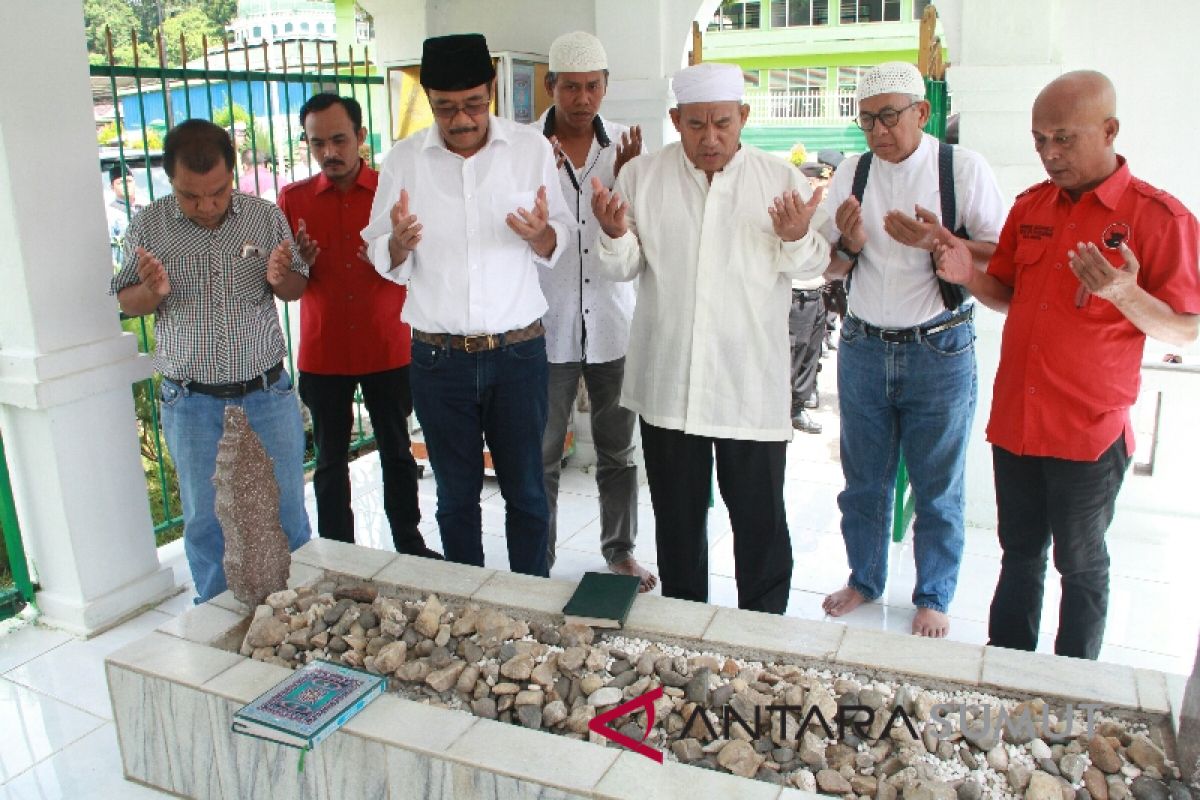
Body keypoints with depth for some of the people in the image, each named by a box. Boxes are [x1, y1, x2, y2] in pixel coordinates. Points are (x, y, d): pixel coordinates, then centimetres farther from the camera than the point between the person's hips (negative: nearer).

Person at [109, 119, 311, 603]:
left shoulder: (266, 217, -2)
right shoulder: (148, 227, -4)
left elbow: (299, 289, 8)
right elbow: (125, 301, 4)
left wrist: (280, 279, -17)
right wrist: (153, 292, -19)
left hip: (268, 395, 1)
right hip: (192, 404, 0)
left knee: (286, 514, 11)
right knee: (205, 522, 13)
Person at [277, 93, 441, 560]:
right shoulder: (292, 199, 3)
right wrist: (299, 264, -17)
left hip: (387, 349, 0)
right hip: (322, 354, 1)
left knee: (396, 451, 11)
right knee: (330, 459, 9)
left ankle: (410, 545, 26)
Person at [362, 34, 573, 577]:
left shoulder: (532, 149, -1)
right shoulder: (403, 161, 0)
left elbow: (559, 245, 3)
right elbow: (386, 261, 4)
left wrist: (540, 234, -20)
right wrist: (399, 242, -20)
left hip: (519, 351, 0)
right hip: (438, 357, 1)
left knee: (525, 490, 10)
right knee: (456, 494, 13)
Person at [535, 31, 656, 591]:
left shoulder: (624, 147, 2)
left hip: (613, 324, 2)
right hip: (547, 328, -2)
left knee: (618, 451, 14)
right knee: (542, 456, 7)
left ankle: (619, 550, 33)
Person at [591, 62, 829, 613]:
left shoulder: (781, 179, -1)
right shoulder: (641, 176, 2)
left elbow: (813, 265, 5)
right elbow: (624, 267, 6)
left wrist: (797, 239, -16)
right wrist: (615, 234, -15)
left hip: (752, 387, -1)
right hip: (667, 381, 2)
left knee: (760, 518, 8)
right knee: (677, 516, 16)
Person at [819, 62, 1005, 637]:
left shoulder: (964, 169, -6)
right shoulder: (851, 173, 5)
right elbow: (829, 267, 9)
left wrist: (937, 242, -24)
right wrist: (850, 244, -13)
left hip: (939, 350, -3)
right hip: (863, 347, 3)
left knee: (938, 488, 9)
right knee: (864, 480, 14)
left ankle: (933, 597, 29)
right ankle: (864, 579, 35)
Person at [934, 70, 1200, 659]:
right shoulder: (1030, 205, 7)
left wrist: (1124, 294, -29)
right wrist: (968, 276, -6)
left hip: (1089, 433, -5)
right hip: (1014, 421, 5)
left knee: (1080, 564, 11)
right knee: (1019, 553, 18)